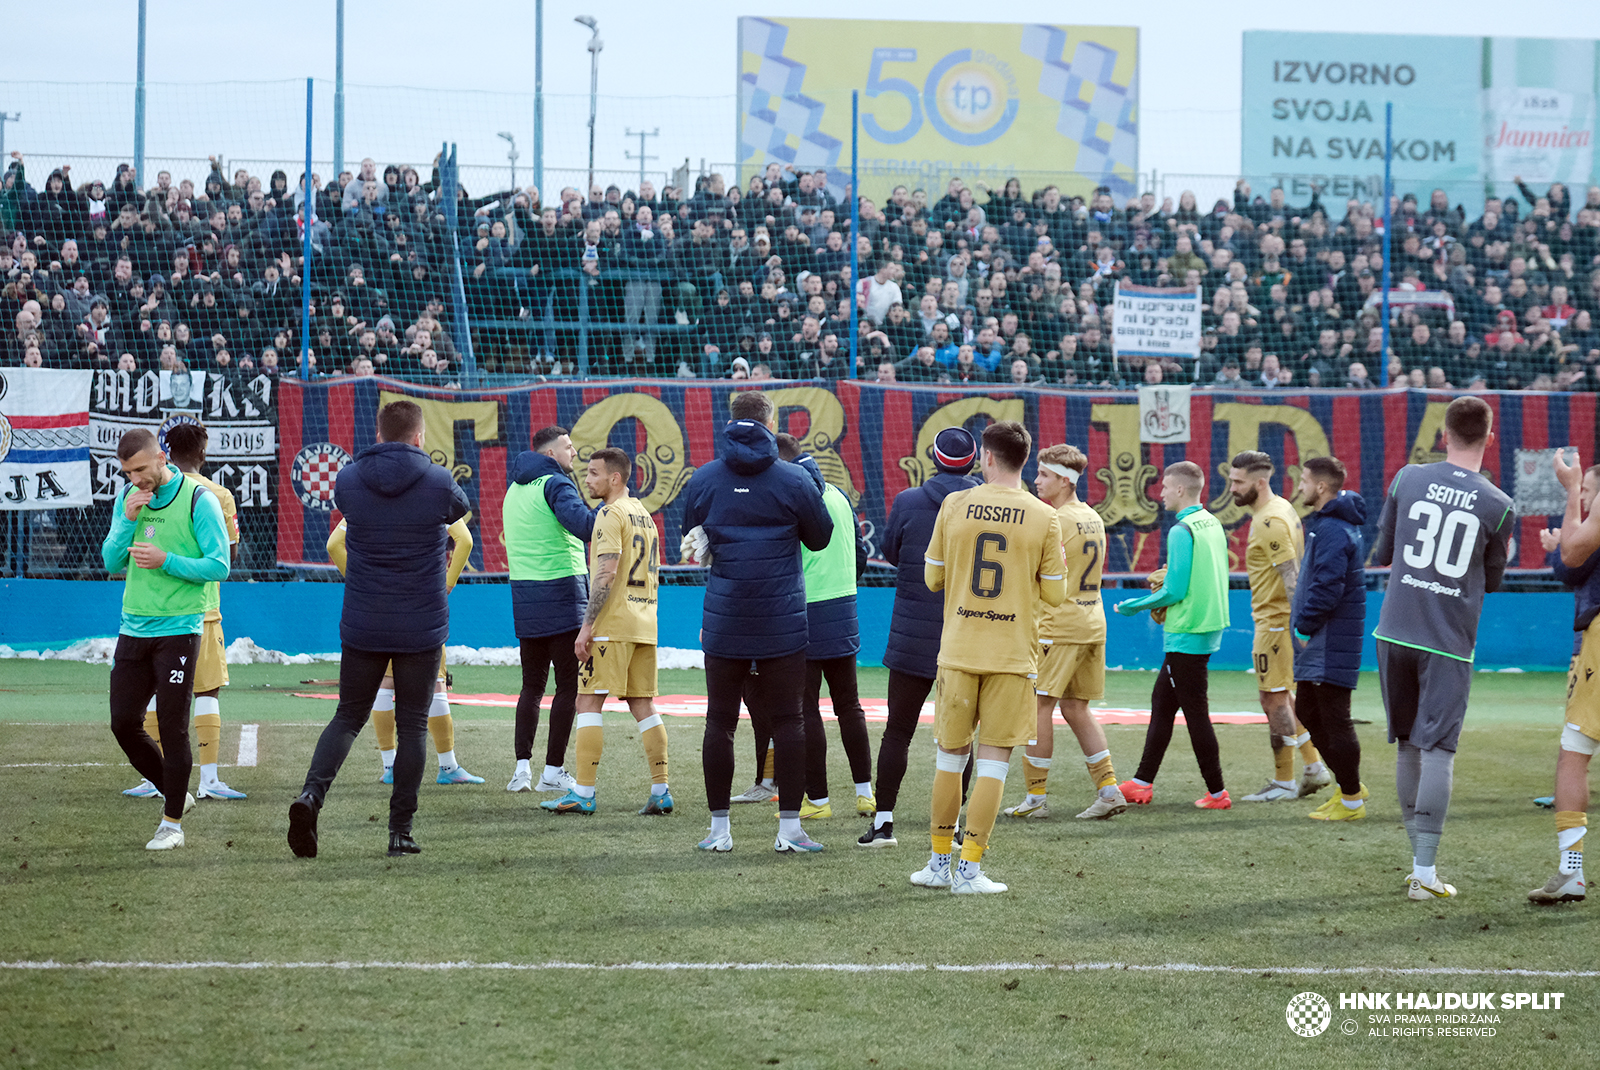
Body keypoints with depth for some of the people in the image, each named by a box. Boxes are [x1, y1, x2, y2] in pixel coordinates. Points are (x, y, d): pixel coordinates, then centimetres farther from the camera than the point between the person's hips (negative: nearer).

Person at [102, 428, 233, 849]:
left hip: (178, 629, -6)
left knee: (173, 728, -4)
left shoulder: (198, 500, -8)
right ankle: (174, 793, 23)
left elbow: (219, 566, -10)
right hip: (133, 627, 6)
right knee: (124, 723, 3)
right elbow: (111, 562, 8)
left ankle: (172, 822, 6)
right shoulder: (129, 498, 9)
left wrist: (166, 561, -20)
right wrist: (128, 521, -8)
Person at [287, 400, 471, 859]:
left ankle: (312, 793, -13)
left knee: (348, 716, 13)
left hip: (362, 627, 2)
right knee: (412, 726, 8)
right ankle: (400, 831, 6)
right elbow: (461, 508, 15)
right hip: (421, 628, -2)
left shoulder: (348, 480, -3)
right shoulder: (438, 483, -7)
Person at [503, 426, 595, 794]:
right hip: (563, 593, -7)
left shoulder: (514, 489, 15)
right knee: (569, 686, -1)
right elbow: (583, 523, -28)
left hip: (524, 597, 7)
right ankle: (553, 771, -3)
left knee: (532, 684, 12)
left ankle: (522, 767, 4)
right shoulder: (555, 484, -10)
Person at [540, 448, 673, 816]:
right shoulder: (643, 514, 17)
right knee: (643, 705, 9)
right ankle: (660, 790, 5)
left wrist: (587, 626, -17)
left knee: (588, 702, -5)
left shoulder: (611, 514, -10)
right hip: (644, 626, 8)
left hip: (612, 625, -8)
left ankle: (583, 794, -9)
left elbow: (606, 575, -18)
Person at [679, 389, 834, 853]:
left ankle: (719, 829, 9)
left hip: (723, 623, 1)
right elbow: (820, 538, 7)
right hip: (782, 622, -1)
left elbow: (691, 547, 11)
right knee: (786, 722, 4)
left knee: (720, 723, 7)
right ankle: (789, 828, 3)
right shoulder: (794, 479, -5)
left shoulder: (703, 479, 1)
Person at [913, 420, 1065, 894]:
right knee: (994, 757, 2)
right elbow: (1053, 593, 0)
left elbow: (932, 577, 5)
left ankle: (940, 862, 20)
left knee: (950, 753, 13)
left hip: (958, 651, 2)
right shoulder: (1044, 518, -5)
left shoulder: (954, 505, -2)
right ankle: (970, 868, -2)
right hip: (1012, 655, -2)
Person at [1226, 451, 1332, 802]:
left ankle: (1283, 783, 4)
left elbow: (1291, 575, -24)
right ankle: (1314, 769, 19)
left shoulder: (1270, 521, -19)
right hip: (1274, 618, 10)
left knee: (1274, 698, -3)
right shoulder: (1280, 507, 13)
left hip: (1275, 621, -10)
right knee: (1278, 697, 17)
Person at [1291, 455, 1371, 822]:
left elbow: (1327, 587, -25)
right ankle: (1350, 786, 24)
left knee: (1334, 721, -4)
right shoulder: (1322, 523, 16)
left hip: (1331, 641, -11)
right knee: (1308, 712, 16)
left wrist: (1304, 626, -15)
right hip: (1317, 643, 11)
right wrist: (1302, 626, 16)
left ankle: (1351, 801, 4)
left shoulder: (1333, 530, -18)